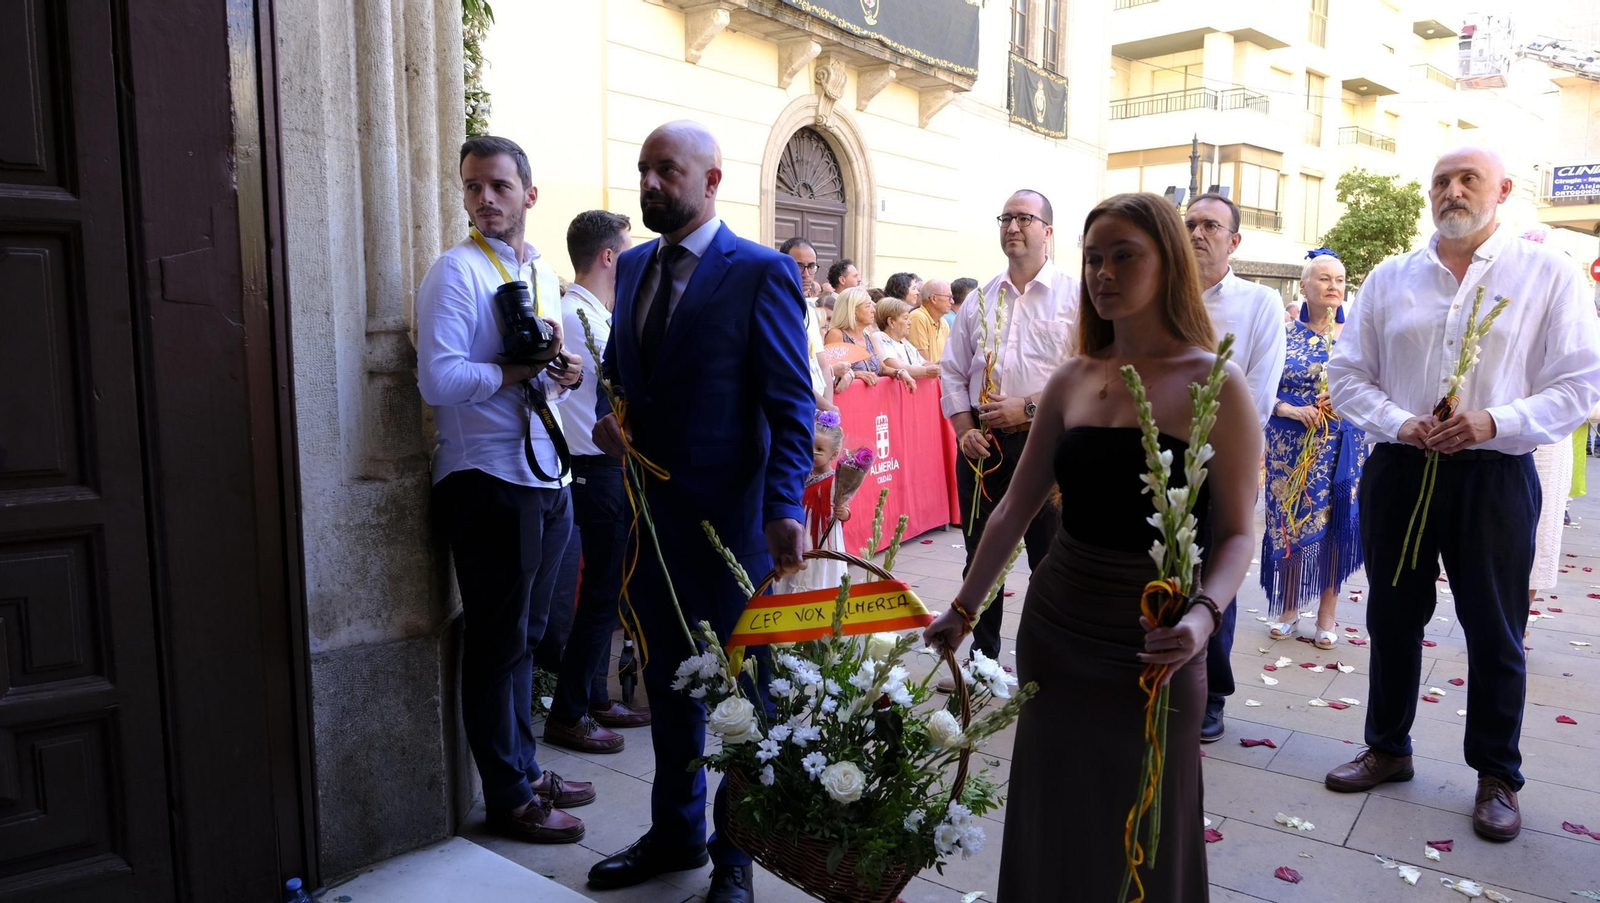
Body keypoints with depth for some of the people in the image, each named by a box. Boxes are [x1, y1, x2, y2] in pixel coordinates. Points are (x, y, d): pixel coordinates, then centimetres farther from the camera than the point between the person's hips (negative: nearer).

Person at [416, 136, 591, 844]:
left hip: (546, 477, 7)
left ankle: (526, 767, 34)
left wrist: (562, 376, 0)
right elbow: (438, 380, -20)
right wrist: (521, 368, -16)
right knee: (498, 641, 4)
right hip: (487, 479, -7)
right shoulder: (455, 272, -9)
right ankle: (508, 797, 19)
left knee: (525, 634, 18)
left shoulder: (543, 273, 14)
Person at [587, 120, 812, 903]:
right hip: (649, 510, 7)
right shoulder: (633, 267, 11)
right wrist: (609, 414, -2)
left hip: (727, 517, -6)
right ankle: (676, 831, 37)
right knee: (666, 677, 18)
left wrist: (783, 507, -23)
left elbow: (791, 402, -13)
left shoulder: (762, 272, -10)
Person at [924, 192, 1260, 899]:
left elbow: (1236, 532, -8)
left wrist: (1203, 613, -26)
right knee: (1052, 822, 16)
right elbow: (1017, 506, 7)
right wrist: (963, 608, 8)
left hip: (1152, 647, -3)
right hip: (1054, 627, 4)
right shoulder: (1072, 381, 4)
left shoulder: (1216, 384, -7)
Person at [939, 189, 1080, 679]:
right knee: (980, 556, 13)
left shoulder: (1075, 297, -3)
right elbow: (953, 371, 11)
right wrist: (965, 430, -2)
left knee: (1051, 559, 5)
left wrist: (1030, 409, -16)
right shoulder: (979, 300, 10)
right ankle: (982, 658, 28)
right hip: (981, 444, 4)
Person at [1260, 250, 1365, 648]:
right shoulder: (1284, 333, 2)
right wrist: (1289, 409, -16)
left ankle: (1326, 615, 15)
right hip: (1291, 446, -1)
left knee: (1334, 526, 2)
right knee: (1288, 523, 3)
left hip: (1341, 447, 1)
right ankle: (1288, 610, 18)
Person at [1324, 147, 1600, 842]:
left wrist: (1495, 422, -20)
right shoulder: (1389, 278, 6)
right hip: (1398, 471, 3)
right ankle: (1388, 748, 32)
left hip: (1494, 476, -2)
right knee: (1393, 619, 14)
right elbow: (1347, 374, 6)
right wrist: (1399, 423, -11)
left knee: (1495, 632, 8)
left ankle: (1496, 776, 27)